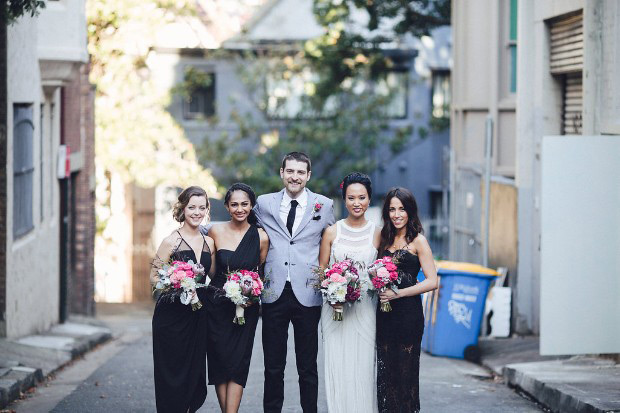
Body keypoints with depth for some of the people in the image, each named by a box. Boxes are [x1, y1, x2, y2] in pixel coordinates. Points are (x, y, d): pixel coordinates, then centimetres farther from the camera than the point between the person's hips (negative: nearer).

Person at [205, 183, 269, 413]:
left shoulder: (261, 237, -3)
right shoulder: (216, 232, -3)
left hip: (246, 307, 0)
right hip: (216, 306, 0)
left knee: (238, 362, -4)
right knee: (220, 360, 2)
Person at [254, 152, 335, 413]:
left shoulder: (324, 205, 4)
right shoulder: (264, 204, 6)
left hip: (307, 295, -1)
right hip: (274, 293, 1)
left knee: (308, 368, 5)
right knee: (273, 367, 7)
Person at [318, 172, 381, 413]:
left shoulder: (377, 234, 5)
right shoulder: (332, 232, 5)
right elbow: (321, 269, 7)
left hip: (365, 309, 0)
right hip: (335, 308, 0)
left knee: (363, 365, -2)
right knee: (337, 364, -2)